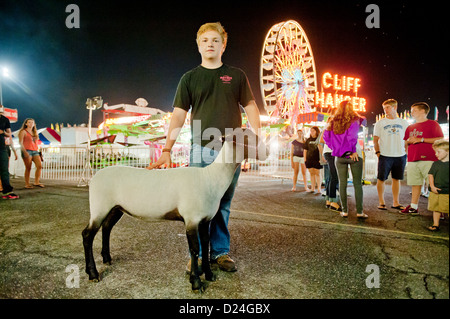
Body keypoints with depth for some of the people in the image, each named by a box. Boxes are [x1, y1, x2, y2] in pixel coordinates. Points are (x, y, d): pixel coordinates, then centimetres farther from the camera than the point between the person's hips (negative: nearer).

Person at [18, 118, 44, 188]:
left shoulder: (35, 133, 21)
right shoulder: (23, 132, 3)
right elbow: (21, 143, -5)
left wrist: (38, 151, 16)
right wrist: (25, 152, -16)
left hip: (35, 151, 6)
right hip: (27, 151, -6)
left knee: (39, 166, -9)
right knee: (28, 168, -6)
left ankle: (36, 182, -1)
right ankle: (27, 184, 2)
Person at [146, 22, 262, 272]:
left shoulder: (237, 76, 11)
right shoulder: (189, 78, 10)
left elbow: (251, 109, 10)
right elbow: (178, 116, 5)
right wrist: (167, 150, -4)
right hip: (201, 149, 0)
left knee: (223, 205, 7)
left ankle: (221, 252, 21)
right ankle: (197, 254, 16)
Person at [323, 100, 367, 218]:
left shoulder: (333, 122, 5)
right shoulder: (354, 120, -5)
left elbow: (326, 136, 1)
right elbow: (352, 135, -19)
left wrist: (336, 148, 7)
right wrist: (353, 150, -11)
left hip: (340, 156, 3)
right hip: (354, 155, -3)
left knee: (342, 183, 8)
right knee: (357, 184, 5)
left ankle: (344, 211, 11)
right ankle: (359, 211, 5)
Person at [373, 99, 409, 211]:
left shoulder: (403, 123, 9)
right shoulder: (380, 123, 3)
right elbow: (375, 140, 3)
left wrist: (406, 152, 5)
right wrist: (378, 153, -6)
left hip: (400, 156, 2)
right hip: (385, 156, -2)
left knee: (397, 179, 8)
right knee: (381, 179, -1)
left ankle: (395, 202, 17)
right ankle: (381, 202, 10)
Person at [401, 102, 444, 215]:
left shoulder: (433, 124, 1)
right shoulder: (410, 127, 19)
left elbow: (440, 140, -10)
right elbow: (405, 143, 26)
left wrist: (421, 139, -13)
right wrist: (408, 141, 3)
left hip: (428, 160, -6)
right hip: (412, 160, 6)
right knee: (415, 184, 8)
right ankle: (413, 208, 14)